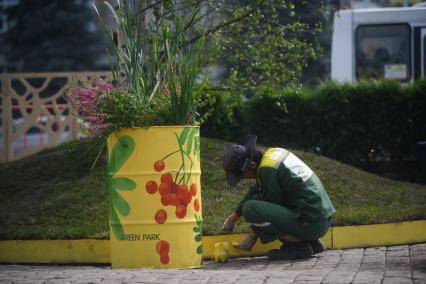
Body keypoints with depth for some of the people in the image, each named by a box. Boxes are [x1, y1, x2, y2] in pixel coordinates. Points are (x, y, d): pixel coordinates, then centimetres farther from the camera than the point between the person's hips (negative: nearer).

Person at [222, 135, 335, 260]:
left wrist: (252, 236, 5)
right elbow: (256, 190, 26)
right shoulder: (272, 152, 12)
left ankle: (299, 245, -9)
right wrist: (233, 217, 34)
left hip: (311, 225, -10)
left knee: (250, 209, -18)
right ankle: (312, 242, 15)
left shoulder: (267, 170, -16)